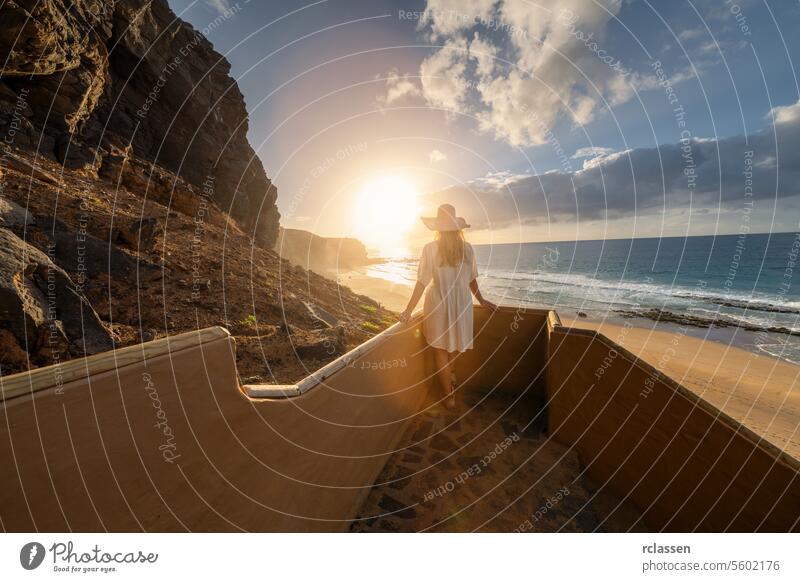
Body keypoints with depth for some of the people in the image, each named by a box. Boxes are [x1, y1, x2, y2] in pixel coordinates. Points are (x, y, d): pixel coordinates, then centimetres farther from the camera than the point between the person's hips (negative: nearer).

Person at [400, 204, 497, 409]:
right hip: (462, 304, 4)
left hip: (438, 305, -3)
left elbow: (422, 282, -14)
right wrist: (481, 301, 21)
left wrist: (409, 310, -8)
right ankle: (450, 374, 38)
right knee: (453, 345, 28)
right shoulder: (467, 249, -2)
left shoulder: (431, 249, -13)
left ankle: (449, 396, 21)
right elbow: (472, 280, 6)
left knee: (441, 350, 11)